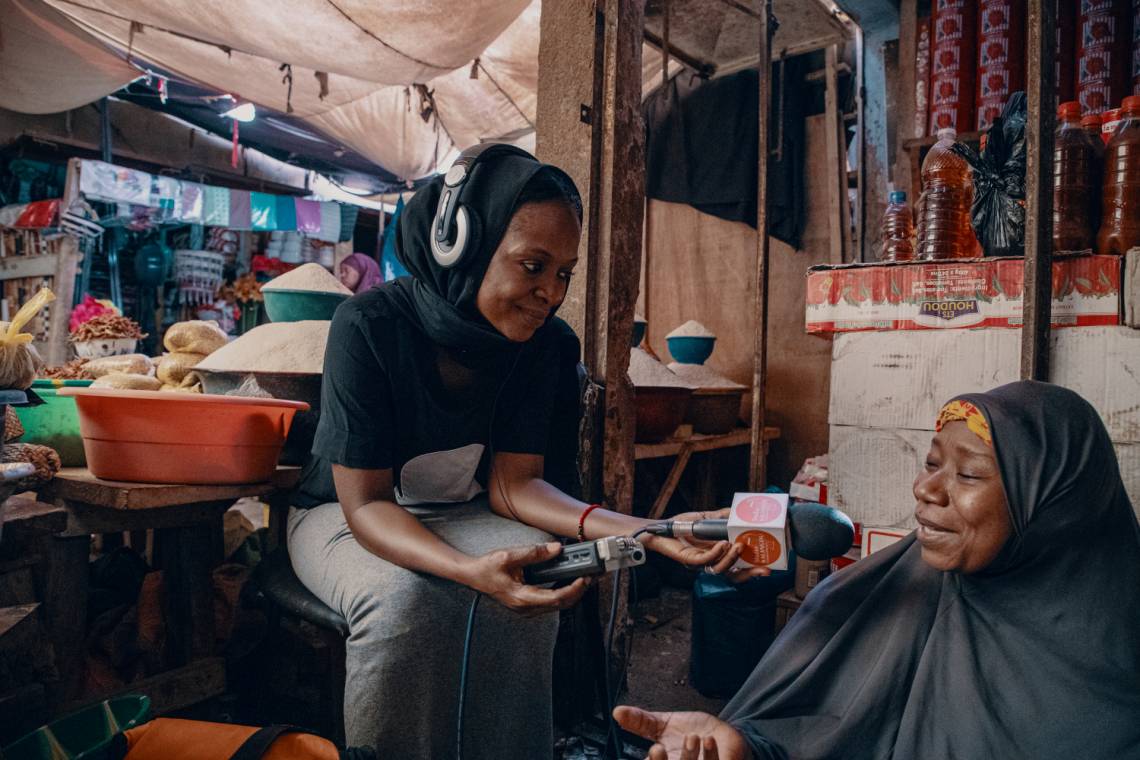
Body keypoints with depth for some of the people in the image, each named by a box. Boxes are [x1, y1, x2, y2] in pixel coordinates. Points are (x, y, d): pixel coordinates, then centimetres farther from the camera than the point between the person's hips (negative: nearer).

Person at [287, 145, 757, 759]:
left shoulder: (541, 341, -12)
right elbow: (365, 501, -25)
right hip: (344, 514, -2)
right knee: (404, 600, -33)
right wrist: (470, 570, -45)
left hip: (458, 512, 3)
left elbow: (512, 482, -14)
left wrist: (641, 531, -31)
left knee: (527, 594, -27)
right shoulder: (369, 325, -26)